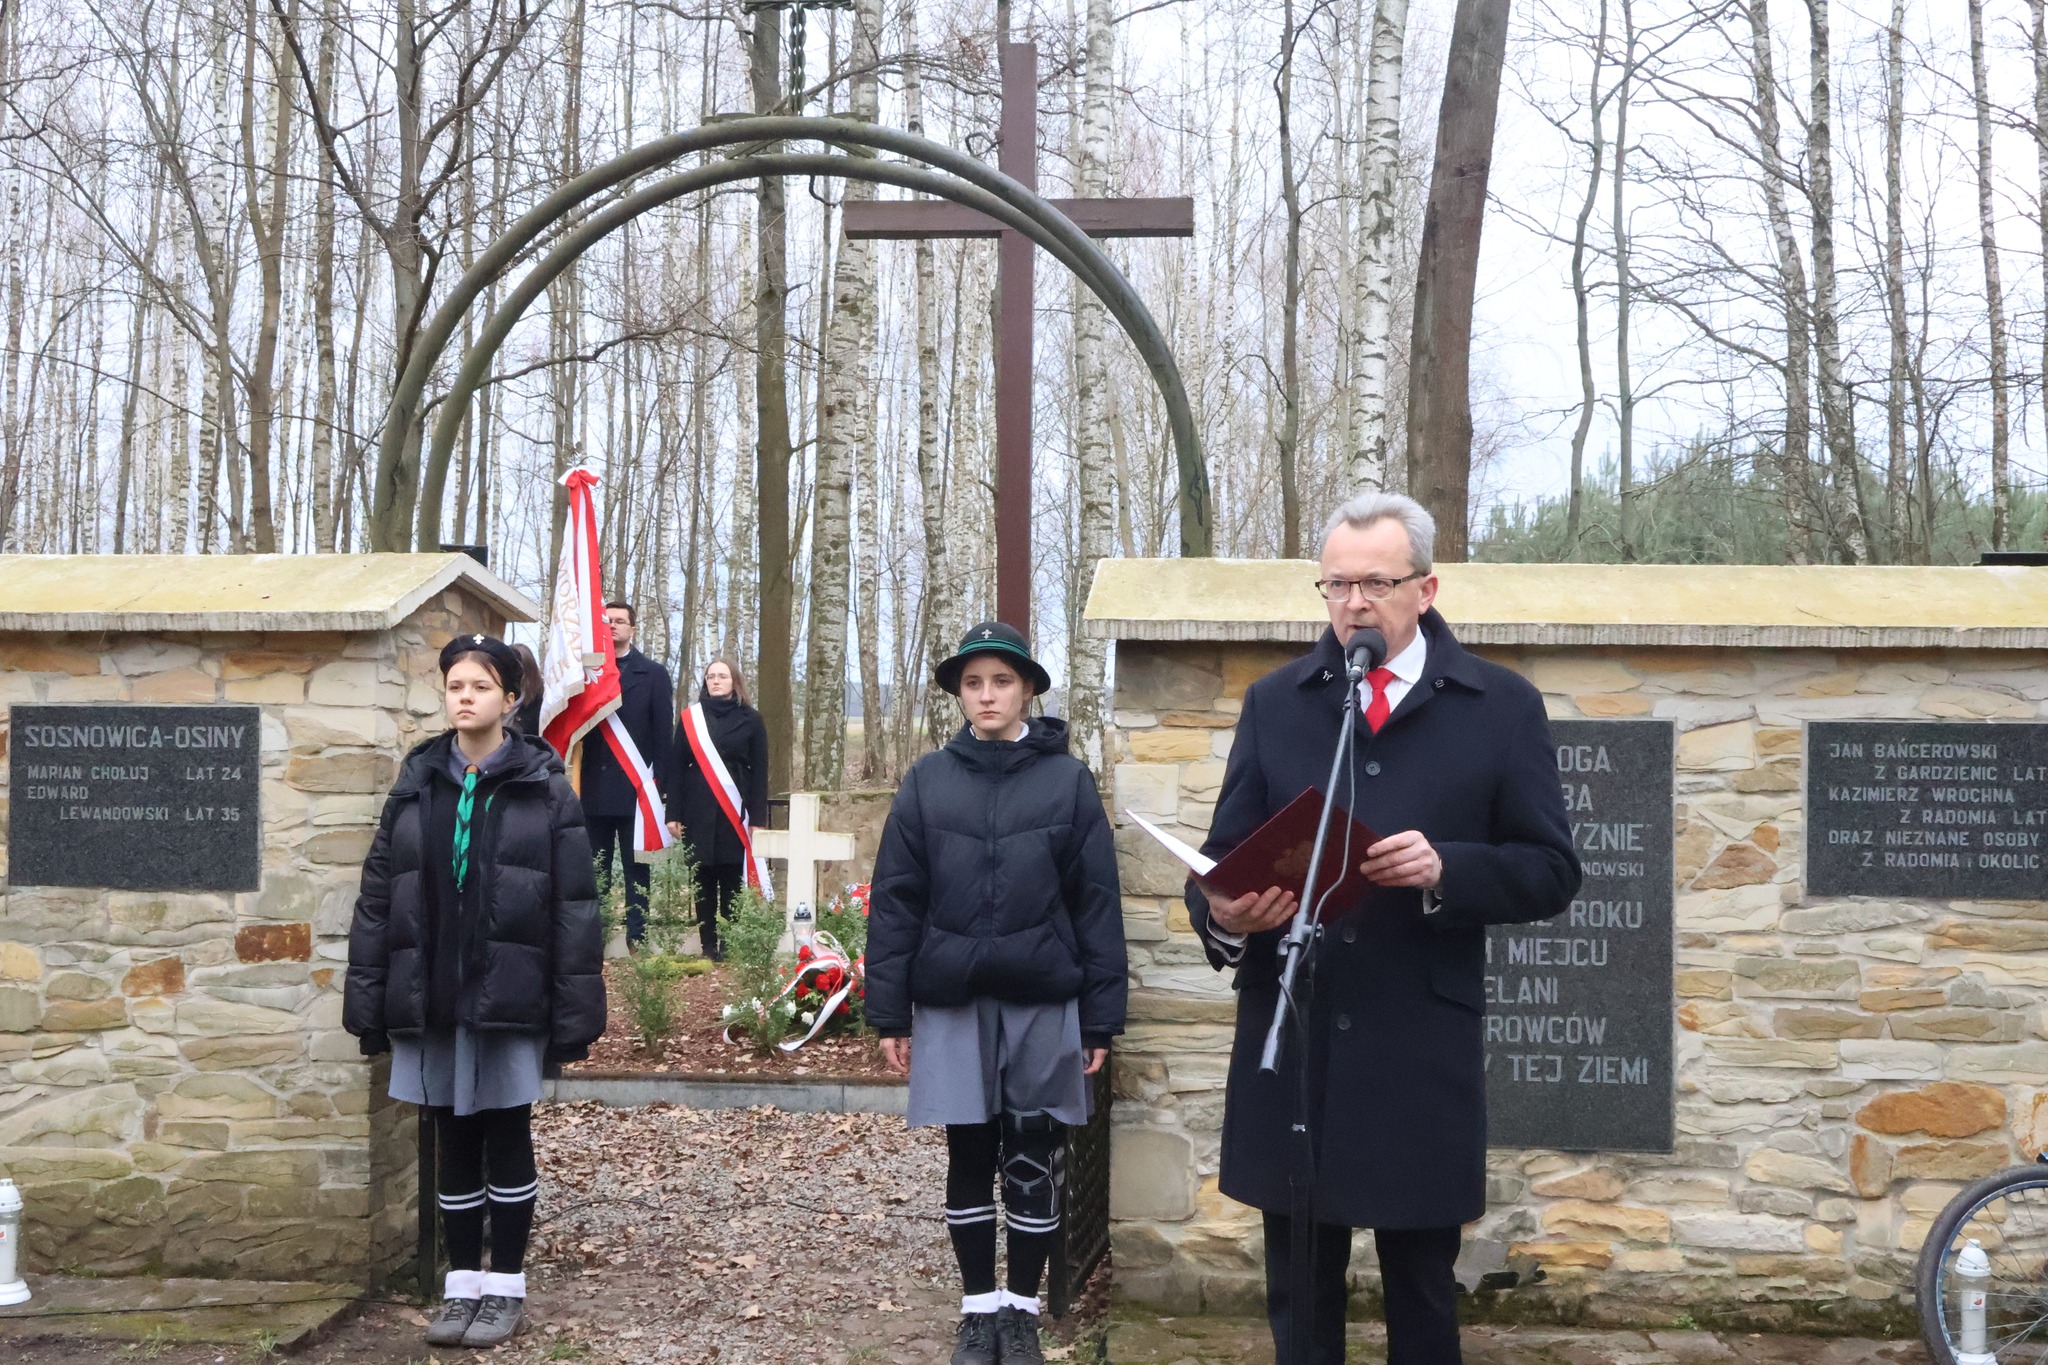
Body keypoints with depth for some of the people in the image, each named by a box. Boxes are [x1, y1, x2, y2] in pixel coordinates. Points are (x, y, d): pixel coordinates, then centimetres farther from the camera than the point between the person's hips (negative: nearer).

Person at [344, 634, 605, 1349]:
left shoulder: (544, 786, -3)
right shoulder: (416, 783, 7)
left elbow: (575, 906, -6)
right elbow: (377, 898, 7)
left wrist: (576, 1010, -10)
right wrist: (367, 998, 2)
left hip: (509, 994, -3)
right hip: (430, 996, 3)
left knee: (506, 1141, 6)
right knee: (455, 1143, 11)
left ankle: (506, 1288, 17)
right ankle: (462, 1286, 21)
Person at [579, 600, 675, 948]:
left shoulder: (653, 674, 4)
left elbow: (662, 732, 1)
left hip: (635, 787, -2)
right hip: (594, 786, 2)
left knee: (636, 868, 5)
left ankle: (637, 939, 7)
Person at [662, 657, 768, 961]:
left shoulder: (750, 720, 4)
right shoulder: (689, 718, 7)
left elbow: (759, 771, 2)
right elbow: (675, 766, 5)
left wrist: (756, 817, -5)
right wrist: (674, 813, -3)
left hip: (734, 812, -1)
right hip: (698, 812, 1)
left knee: (732, 879, 0)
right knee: (703, 879, 3)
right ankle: (708, 945, 8)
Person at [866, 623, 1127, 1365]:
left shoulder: (1068, 779, -1)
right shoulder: (928, 780, 2)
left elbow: (1097, 904, -1)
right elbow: (895, 900, 3)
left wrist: (1101, 1017, -3)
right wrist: (889, 1011, -1)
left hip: (1043, 1003, -1)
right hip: (951, 1003, 1)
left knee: (1033, 1162, 6)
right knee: (969, 1159, 8)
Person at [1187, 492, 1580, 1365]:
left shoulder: (1501, 707, 2)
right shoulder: (1274, 702, 8)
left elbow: (1551, 871, 0)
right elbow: (1223, 859, 5)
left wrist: (1446, 869, -19)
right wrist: (1221, 913, -18)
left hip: (1421, 1053, -2)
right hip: (1289, 1043, 2)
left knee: (1422, 1290, 11)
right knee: (1298, 1293, 11)